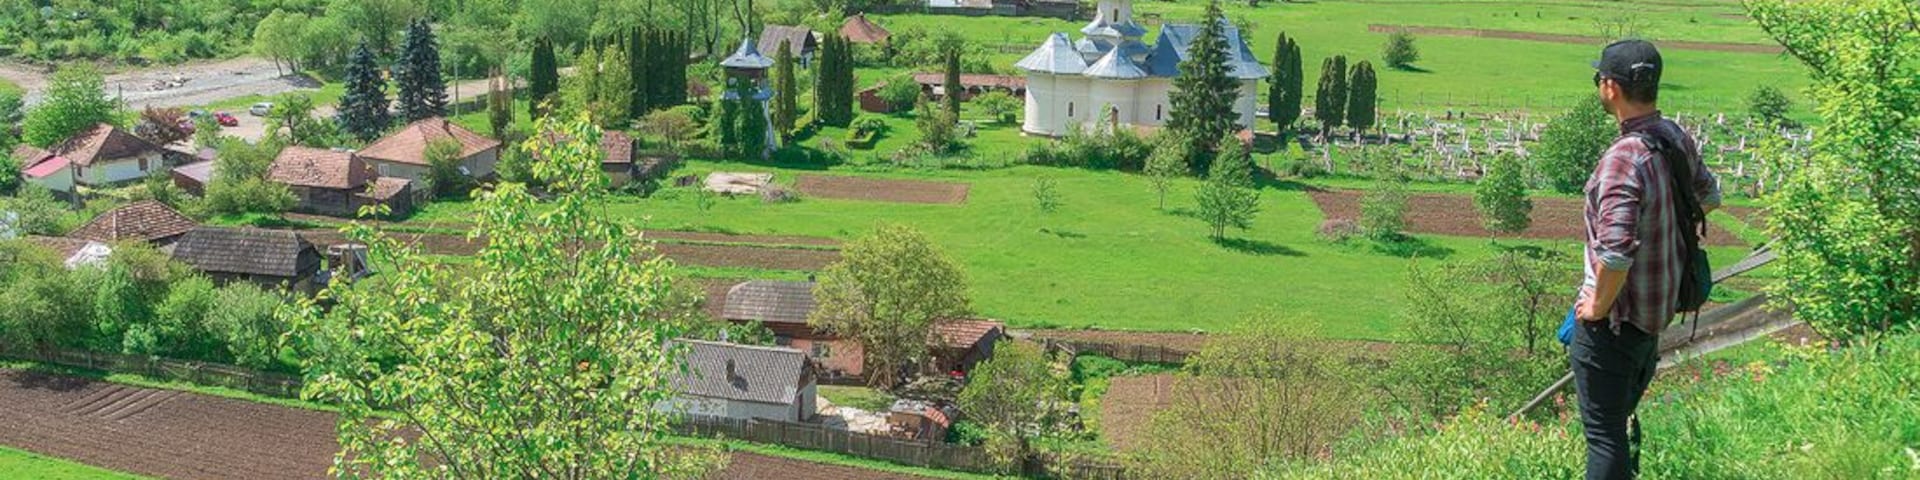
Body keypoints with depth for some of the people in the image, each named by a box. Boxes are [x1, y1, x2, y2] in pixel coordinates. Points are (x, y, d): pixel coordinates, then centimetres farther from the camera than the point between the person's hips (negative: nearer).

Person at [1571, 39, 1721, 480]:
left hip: (1614, 320, -9)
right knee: (1626, 416, 27)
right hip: (1660, 308, 9)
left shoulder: (1623, 159, -29)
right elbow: (1708, 197, 19)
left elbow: (1615, 253, -35)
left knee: (1604, 433, 1)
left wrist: (1597, 307, -20)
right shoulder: (1678, 139, -1)